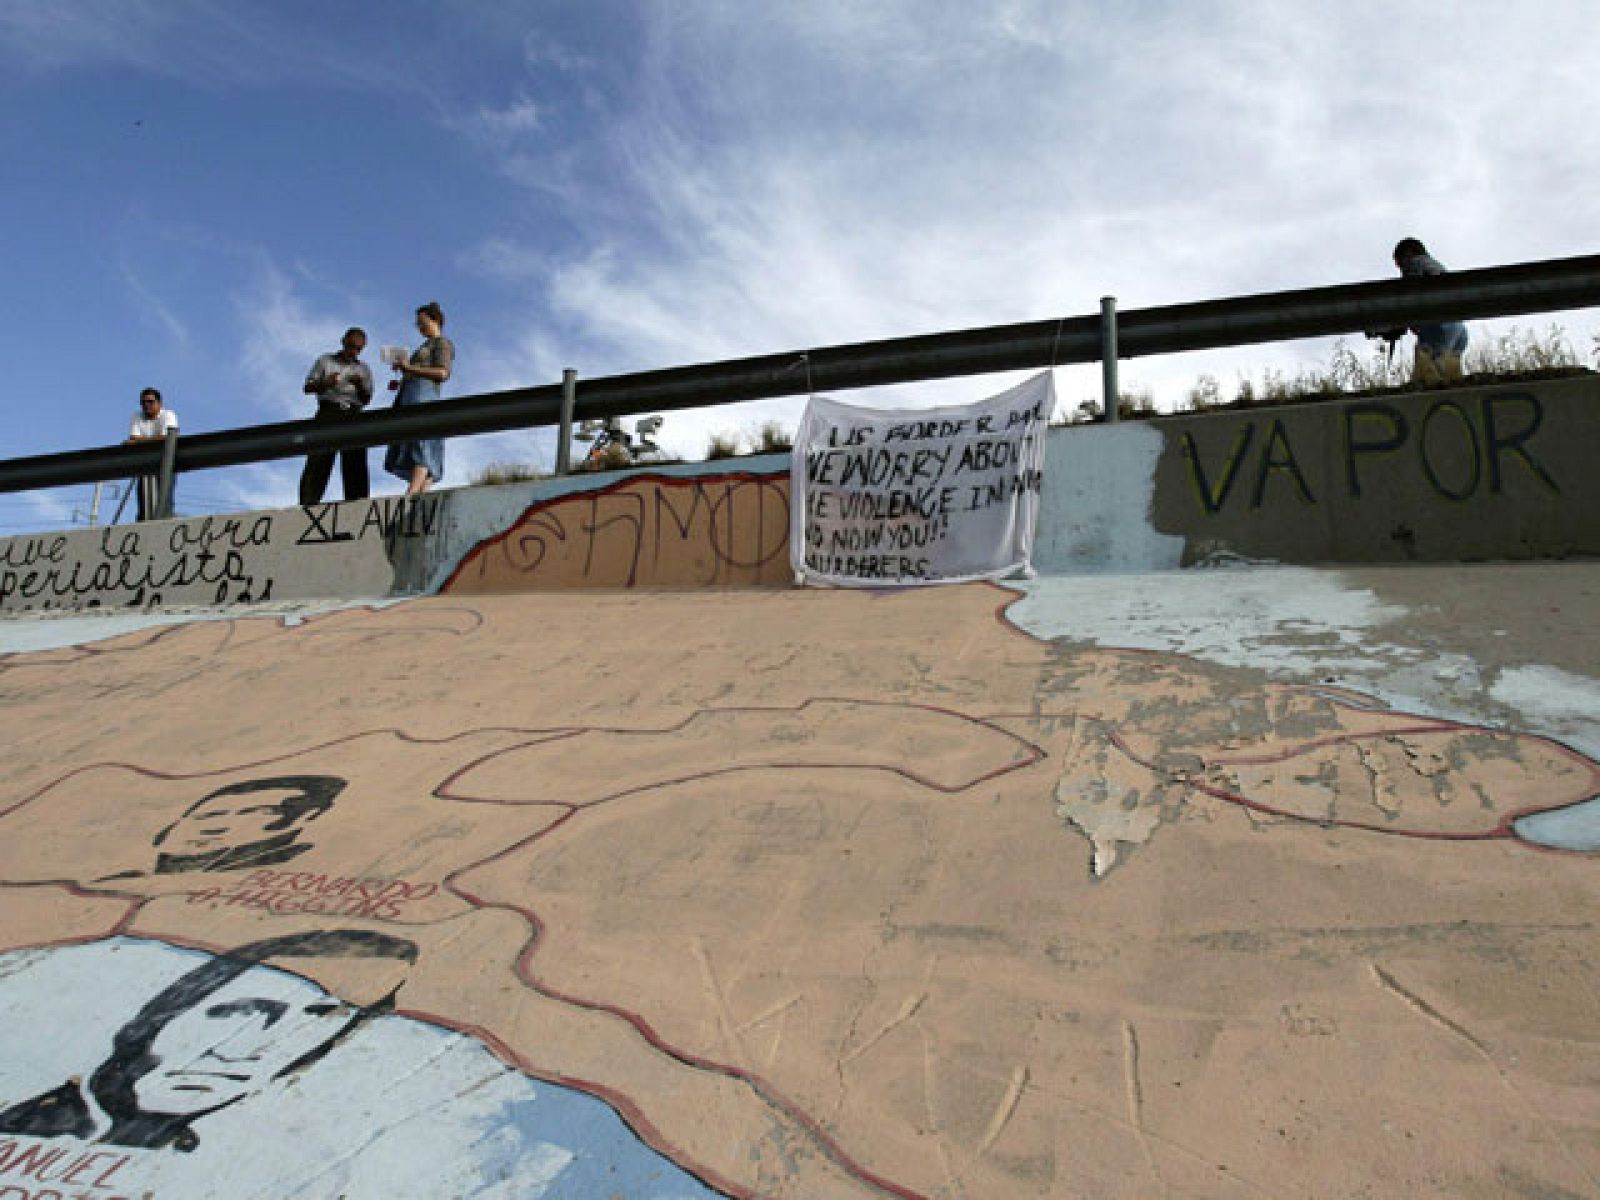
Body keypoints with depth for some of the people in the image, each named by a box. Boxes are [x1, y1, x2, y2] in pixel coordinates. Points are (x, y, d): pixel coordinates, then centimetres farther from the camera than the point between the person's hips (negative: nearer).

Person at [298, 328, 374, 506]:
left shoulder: (363, 369, 21)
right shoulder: (325, 361, 17)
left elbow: (367, 399, 12)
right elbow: (308, 387, 10)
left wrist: (359, 384, -8)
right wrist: (325, 383, -10)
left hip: (353, 416, 2)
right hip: (328, 413, -2)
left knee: (355, 463, -9)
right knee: (318, 460, -14)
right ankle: (309, 502, -20)